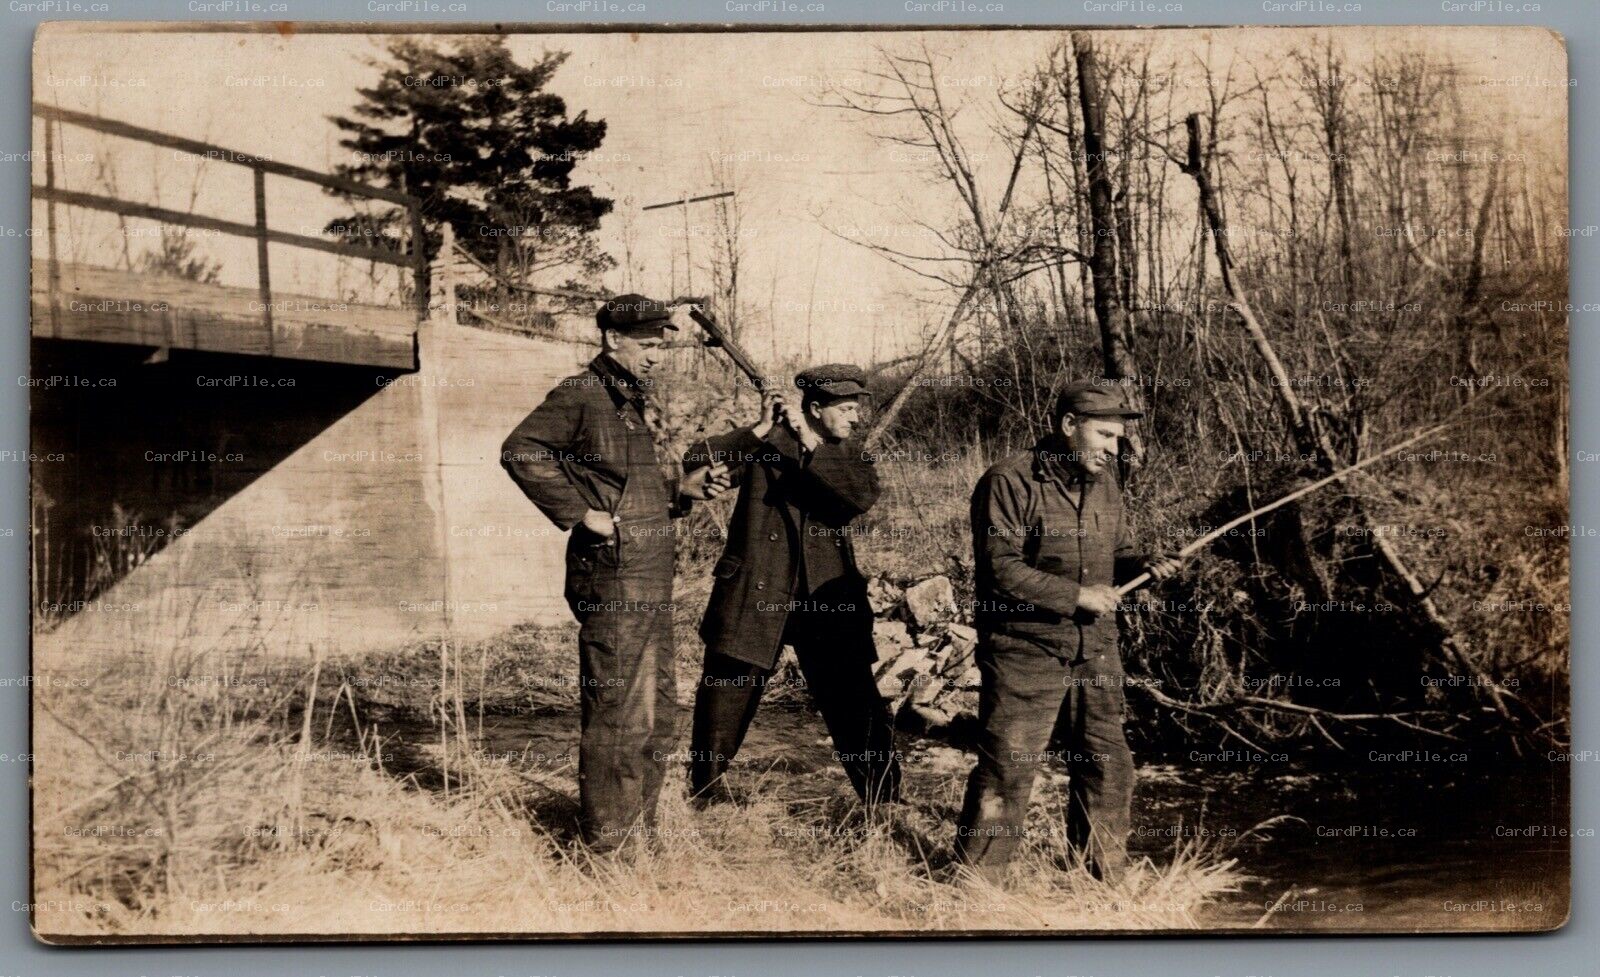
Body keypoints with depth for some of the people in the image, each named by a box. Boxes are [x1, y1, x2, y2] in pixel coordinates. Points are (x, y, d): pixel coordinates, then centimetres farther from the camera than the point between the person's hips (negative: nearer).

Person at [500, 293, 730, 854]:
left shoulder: (630, 403, 20)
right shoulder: (580, 395, -9)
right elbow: (520, 452, -20)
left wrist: (685, 489, 11)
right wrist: (579, 513, -20)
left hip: (650, 586, 10)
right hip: (613, 579, -10)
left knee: (659, 713, 15)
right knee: (617, 714, -4)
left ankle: (639, 831, 28)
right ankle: (606, 845, 5)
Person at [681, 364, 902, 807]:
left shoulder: (850, 458, 11)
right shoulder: (764, 446, 3)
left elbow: (863, 495, -11)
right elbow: (695, 463, -9)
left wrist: (810, 447, -14)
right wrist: (758, 430, -14)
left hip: (827, 603, 2)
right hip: (755, 597, -2)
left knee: (861, 713, 3)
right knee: (723, 708, 6)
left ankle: (886, 806, 15)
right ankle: (705, 798, 25)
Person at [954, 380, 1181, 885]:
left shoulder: (1105, 483, 10)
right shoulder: (1009, 482, -14)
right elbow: (999, 568, -20)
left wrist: (1142, 566, -3)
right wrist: (1076, 596, -19)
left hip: (1094, 653, 7)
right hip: (1025, 654, -7)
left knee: (1107, 767, 13)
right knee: (1006, 772, -4)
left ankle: (1106, 879, 29)